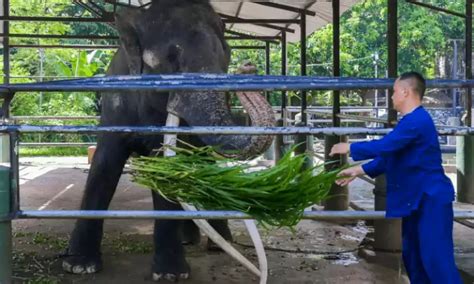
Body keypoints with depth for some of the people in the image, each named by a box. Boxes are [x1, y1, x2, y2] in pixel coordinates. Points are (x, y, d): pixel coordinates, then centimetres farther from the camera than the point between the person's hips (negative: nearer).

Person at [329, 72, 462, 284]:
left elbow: (384, 147, -26)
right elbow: (389, 157, 18)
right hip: (416, 199, 11)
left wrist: (350, 148, -13)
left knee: (436, 258, -10)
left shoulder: (417, 120, -20)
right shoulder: (411, 121, 14)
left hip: (431, 199, -11)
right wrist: (358, 171, 16)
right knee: (412, 254, 16)